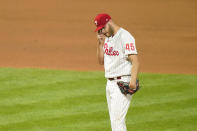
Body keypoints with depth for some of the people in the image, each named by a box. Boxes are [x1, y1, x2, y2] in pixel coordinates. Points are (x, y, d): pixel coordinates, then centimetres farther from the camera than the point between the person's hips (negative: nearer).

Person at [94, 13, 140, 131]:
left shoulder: (125, 37, -13)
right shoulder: (107, 38, 14)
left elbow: (135, 61, -21)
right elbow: (101, 61, 16)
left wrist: (133, 81, -35)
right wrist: (100, 43, 2)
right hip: (110, 83, 9)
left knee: (117, 119, -15)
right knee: (115, 120, 11)